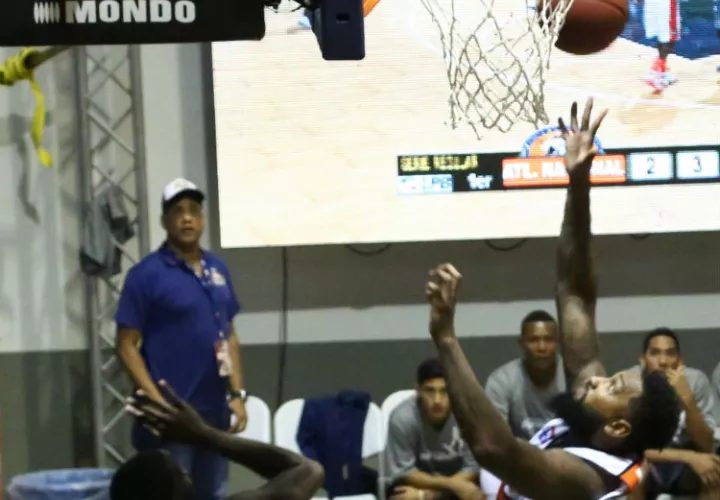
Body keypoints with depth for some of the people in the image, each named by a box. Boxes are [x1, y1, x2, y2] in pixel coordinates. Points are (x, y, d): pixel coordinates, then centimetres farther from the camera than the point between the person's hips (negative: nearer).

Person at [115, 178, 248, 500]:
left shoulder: (217, 269, 11)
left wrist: (237, 394, 8)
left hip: (214, 412, 6)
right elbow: (126, 345, -9)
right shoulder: (146, 274, -8)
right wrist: (157, 401, -16)